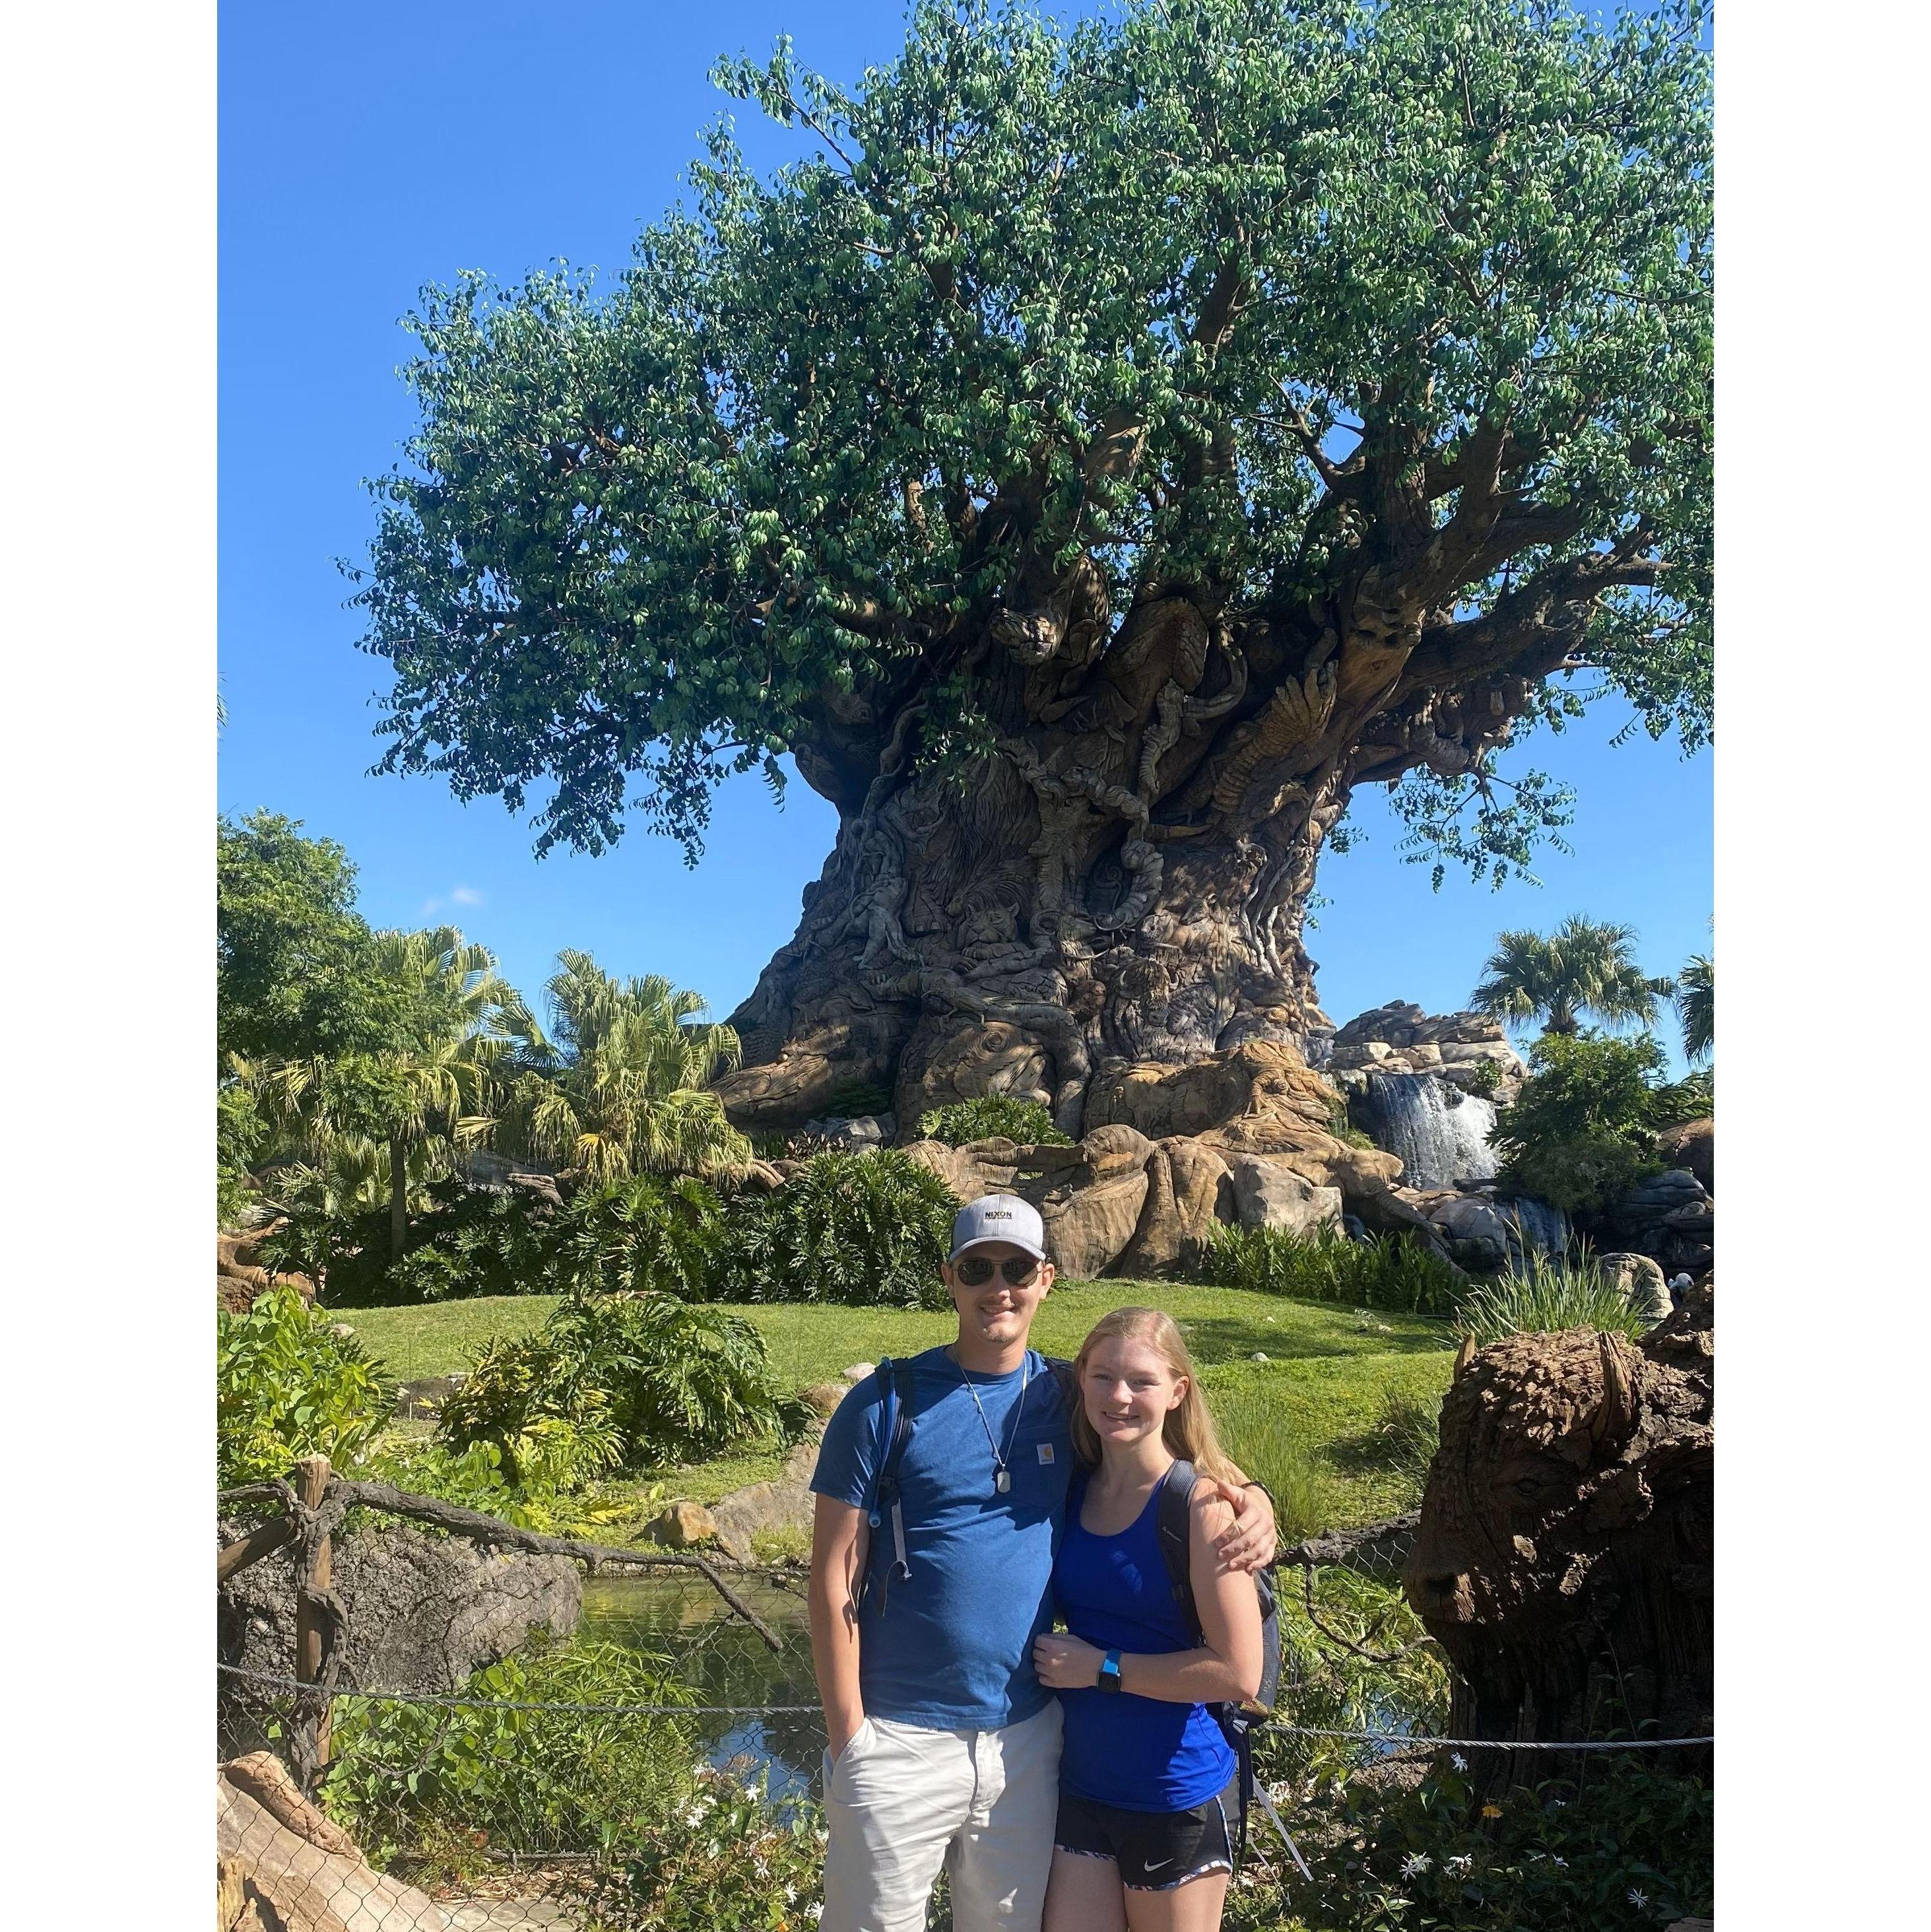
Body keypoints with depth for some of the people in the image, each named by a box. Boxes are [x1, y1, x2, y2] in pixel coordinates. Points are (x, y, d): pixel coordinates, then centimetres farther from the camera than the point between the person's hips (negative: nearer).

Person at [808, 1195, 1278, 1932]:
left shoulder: (1070, 1399, 0)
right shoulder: (887, 1404, -10)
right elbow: (835, 1577, -8)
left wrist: (1252, 1499, -9)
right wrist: (847, 1734, -11)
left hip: (1029, 1737, 3)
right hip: (901, 1744, -3)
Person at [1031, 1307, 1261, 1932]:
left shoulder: (1199, 1504, -19)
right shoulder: (1072, 1489, -3)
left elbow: (1239, 1672, -21)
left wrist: (1102, 1668, -19)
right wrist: (1056, 1658, -5)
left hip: (1177, 1798, -4)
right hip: (1080, 1786, 5)